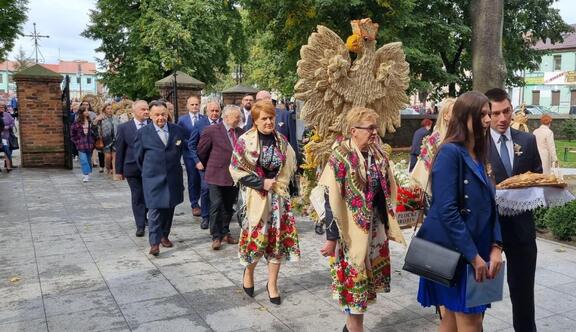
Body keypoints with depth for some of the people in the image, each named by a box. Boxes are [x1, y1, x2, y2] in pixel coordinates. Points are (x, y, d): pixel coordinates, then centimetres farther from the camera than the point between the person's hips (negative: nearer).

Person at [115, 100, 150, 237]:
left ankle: (145, 216, 39)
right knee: (137, 197, 5)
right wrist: (119, 170, 1)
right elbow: (119, 150, 1)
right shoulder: (124, 128, -2)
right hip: (133, 168, -1)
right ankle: (140, 225, 14)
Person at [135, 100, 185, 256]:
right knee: (155, 210, -7)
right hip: (153, 178, -3)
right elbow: (139, 156, 7)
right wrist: (148, 171, 12)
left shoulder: (178, 131, 3)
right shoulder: (143, 133, -3)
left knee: (169, 208, 11)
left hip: (173, 177, 3)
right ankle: (154, 243, -4)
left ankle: (164, 236, 26)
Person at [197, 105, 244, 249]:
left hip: (234, 176, 5)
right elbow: (201, 151, 0)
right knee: (216, 205, -2)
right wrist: (210, 166, 10)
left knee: (228, 207, 13)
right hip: (217, 176, -5)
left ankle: (225, 233, 26)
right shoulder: (212, 131, -10)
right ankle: (216, 237, 8)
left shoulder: (241, 133, 5)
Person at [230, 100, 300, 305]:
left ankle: (272, 284, 21)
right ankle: (248, 272, 31)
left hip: (279, 194, 4)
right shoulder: (246, 141, -10)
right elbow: (236, 169, -9)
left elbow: (290, 166, 13)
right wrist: (261, 183, -15)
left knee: (278, 237, 5)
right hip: (257, 195, -4)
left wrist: (279, 183, -3)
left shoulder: (281, 140, 3)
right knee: (257, 237, 0)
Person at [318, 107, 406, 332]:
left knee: (368, 276, 16)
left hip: (375, 226, 7)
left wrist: (388, 224, 13)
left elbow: (387, 191, 12)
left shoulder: (378, 154, 3)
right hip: (353, 229, -7)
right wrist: (331, 237, -17)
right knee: (354, 277, 6)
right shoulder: (340, 157, -17)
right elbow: (331, 200, -18)